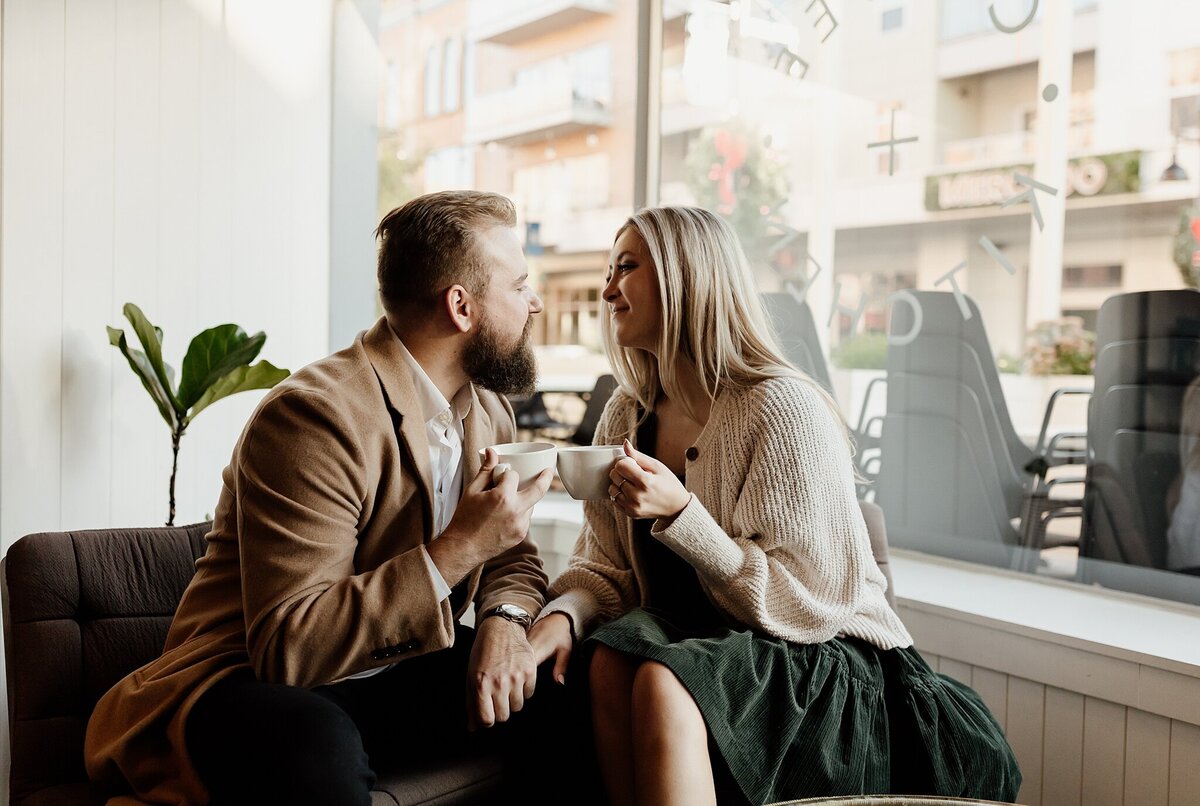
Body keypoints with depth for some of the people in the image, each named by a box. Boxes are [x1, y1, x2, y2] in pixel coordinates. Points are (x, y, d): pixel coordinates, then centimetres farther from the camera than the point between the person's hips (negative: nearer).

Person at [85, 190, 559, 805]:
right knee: (315, 743, -39)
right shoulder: (316, 415, -21)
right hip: (255, 685, -7)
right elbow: (287, 646, -25)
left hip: (396, 674, 7)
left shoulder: (489, 410, 6)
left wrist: (504, 619, -12)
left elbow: (512, 557, 12)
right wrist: (456, 550, -28)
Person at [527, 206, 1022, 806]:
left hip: (826, 659, -5)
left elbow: (805, 604, -18)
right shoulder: (626, 418, 6)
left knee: (663, 681, -32)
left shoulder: (785, 408, -17)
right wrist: (561, 615, -17)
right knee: (608, 658, -26)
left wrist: (679, 513, -28)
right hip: (702, 640, 6)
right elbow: (604, 568, 6)